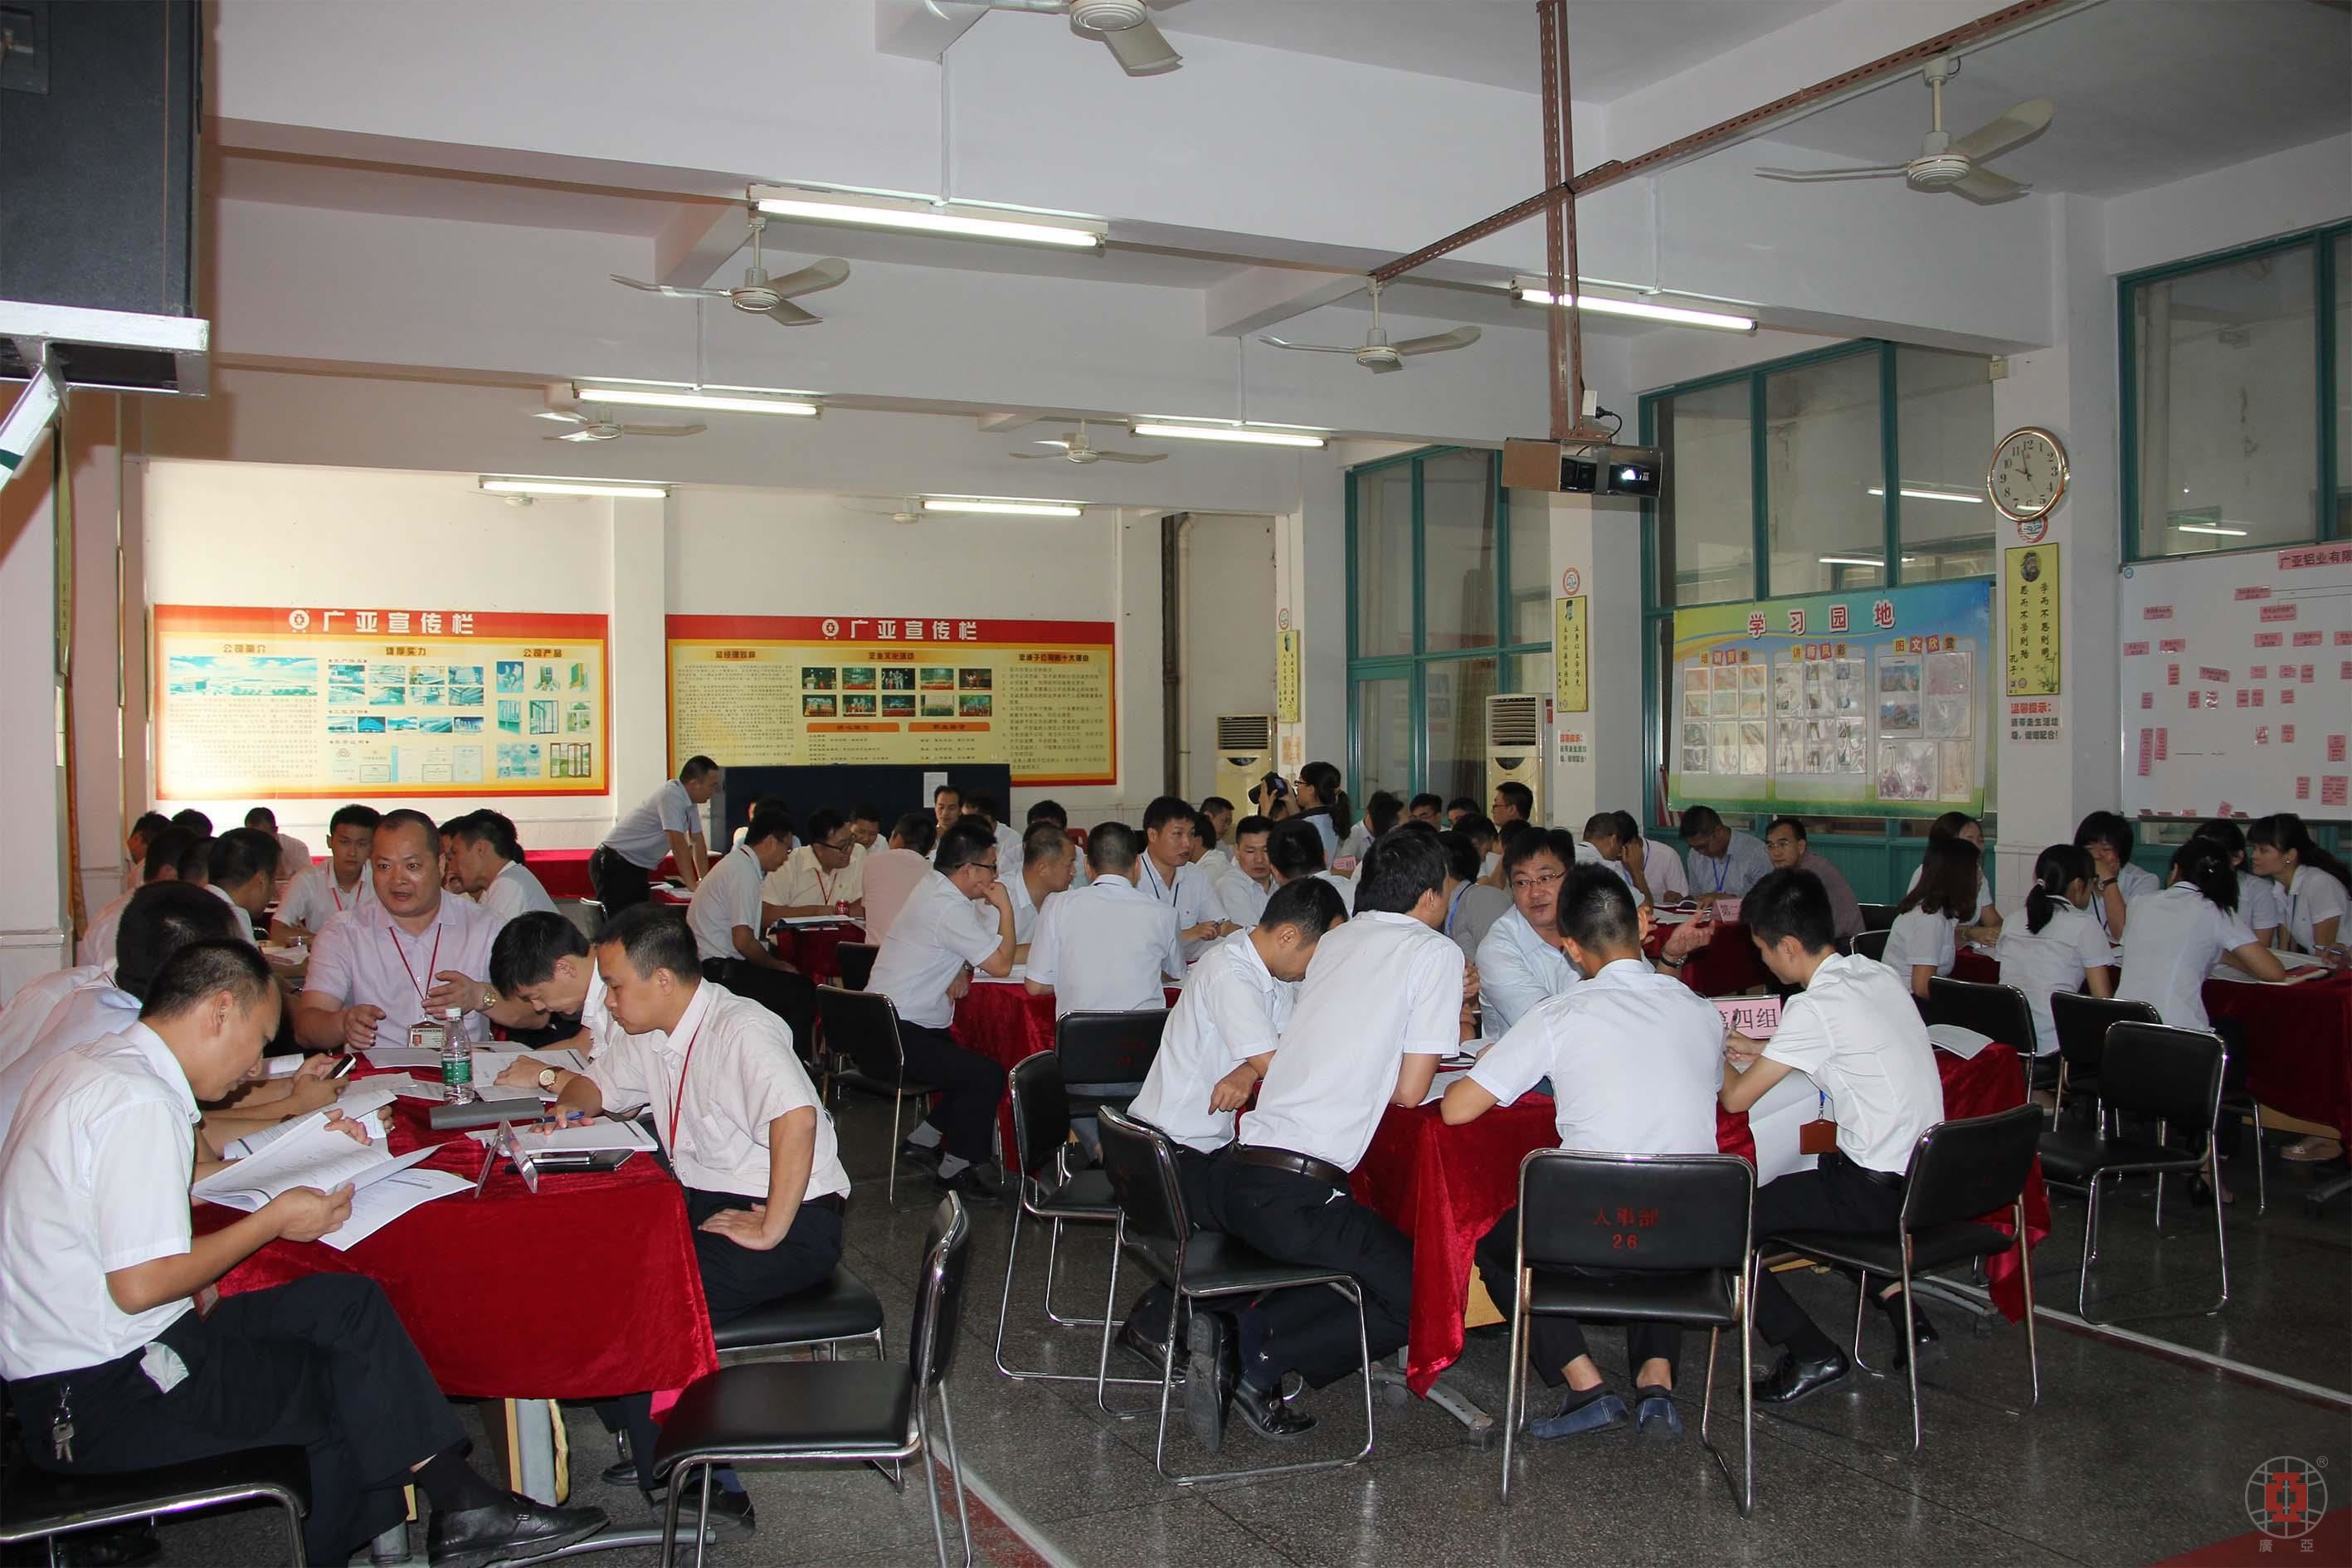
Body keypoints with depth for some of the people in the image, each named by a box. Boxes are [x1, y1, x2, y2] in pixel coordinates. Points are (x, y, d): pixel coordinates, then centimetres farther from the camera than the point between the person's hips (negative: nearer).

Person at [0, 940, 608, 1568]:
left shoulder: (91, 1065, 11)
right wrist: (274, 1221, -11)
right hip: (101, 1404, -9)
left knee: (348, 1303, 3)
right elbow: (140, 1284, -25)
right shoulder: (141, 1103, -21)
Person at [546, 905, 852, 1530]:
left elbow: (796, 1118, -37)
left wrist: (772, 1231, -32)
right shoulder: (649, 1034, 7)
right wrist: (567, 1109, 4)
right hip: (704, 1204, 9)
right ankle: (651, 1444, 7)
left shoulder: (742, 1029, -22)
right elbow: (597, 1081, 26)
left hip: (792, 1221, -9)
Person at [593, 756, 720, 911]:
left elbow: (698, 842, 8)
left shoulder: (690, 801, 3)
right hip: (614, 865, -10)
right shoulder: (671, 796, -24)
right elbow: (678, 844, -27)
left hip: (637, 868, 10)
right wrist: (692, 885, -27)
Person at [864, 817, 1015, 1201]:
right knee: (987, 1075, -15)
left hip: (881, 1029, 11)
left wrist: (959, 970, -5)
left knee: (974, 1063, 16)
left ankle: (922, 1139, 20)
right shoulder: (948, 908, -21)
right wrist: (1005, 907, -9)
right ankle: (957, 1169, -1)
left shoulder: (933, 889, 10)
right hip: (901, 1039, -11)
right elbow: (1001, 965, -20)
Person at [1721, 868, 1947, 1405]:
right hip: (1925, 1173, 9)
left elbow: (1736, 1097, -15)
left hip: (1879, 1192, -9)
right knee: (1815, 1175, 35)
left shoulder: (1816, 1005, -19)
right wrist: (1761, 1049, 24)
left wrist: (1720, 1058, 6)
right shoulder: (1878, 974, 7)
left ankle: (1812, 1353, -2)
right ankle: (1904, 1314, 26)